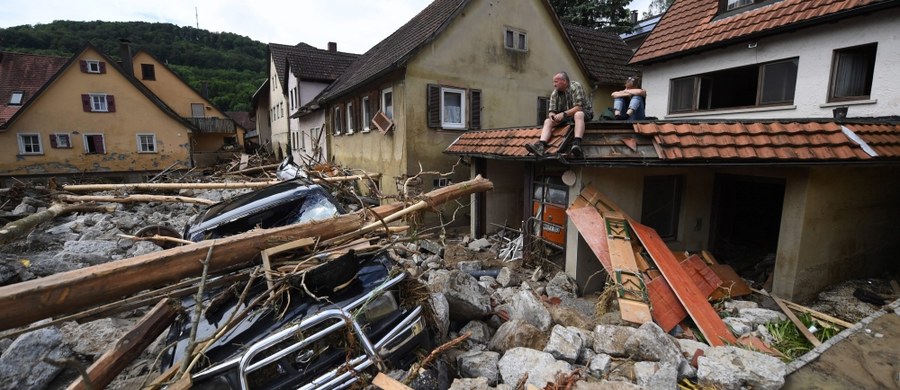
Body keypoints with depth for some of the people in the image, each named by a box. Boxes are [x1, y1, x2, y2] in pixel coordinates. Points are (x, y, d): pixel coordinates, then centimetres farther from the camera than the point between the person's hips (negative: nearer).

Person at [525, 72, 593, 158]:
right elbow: (552, 111, 1)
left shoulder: (575, 86, -13)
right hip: (564, 116, 6)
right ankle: (541, 145, -39)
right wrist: (552, 115, -24)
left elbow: (579, 107, -22)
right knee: (547, 121, -16)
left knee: (578, 114, -39)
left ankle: (577, 144, -56)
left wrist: (563, 114, -32)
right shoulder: (554, 93, 3)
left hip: (583, 112, -5)